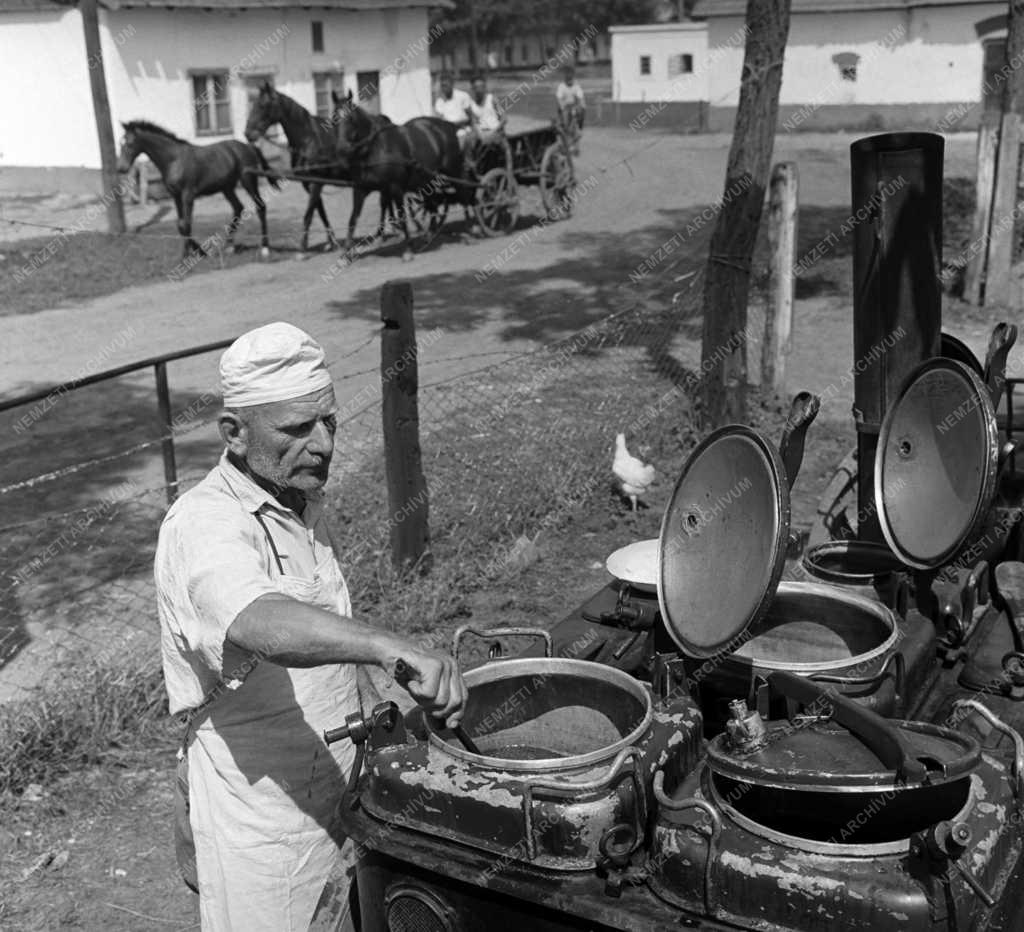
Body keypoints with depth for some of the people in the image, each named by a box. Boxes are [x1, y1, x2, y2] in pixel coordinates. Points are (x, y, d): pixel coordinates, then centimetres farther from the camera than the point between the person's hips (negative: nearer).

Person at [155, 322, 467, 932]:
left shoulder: (303, 498, 3)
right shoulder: (204, 526, -26)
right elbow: (263, 624, -47)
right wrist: (392, 648, -59)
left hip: (337, 787, 8)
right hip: (258, 820, -8)